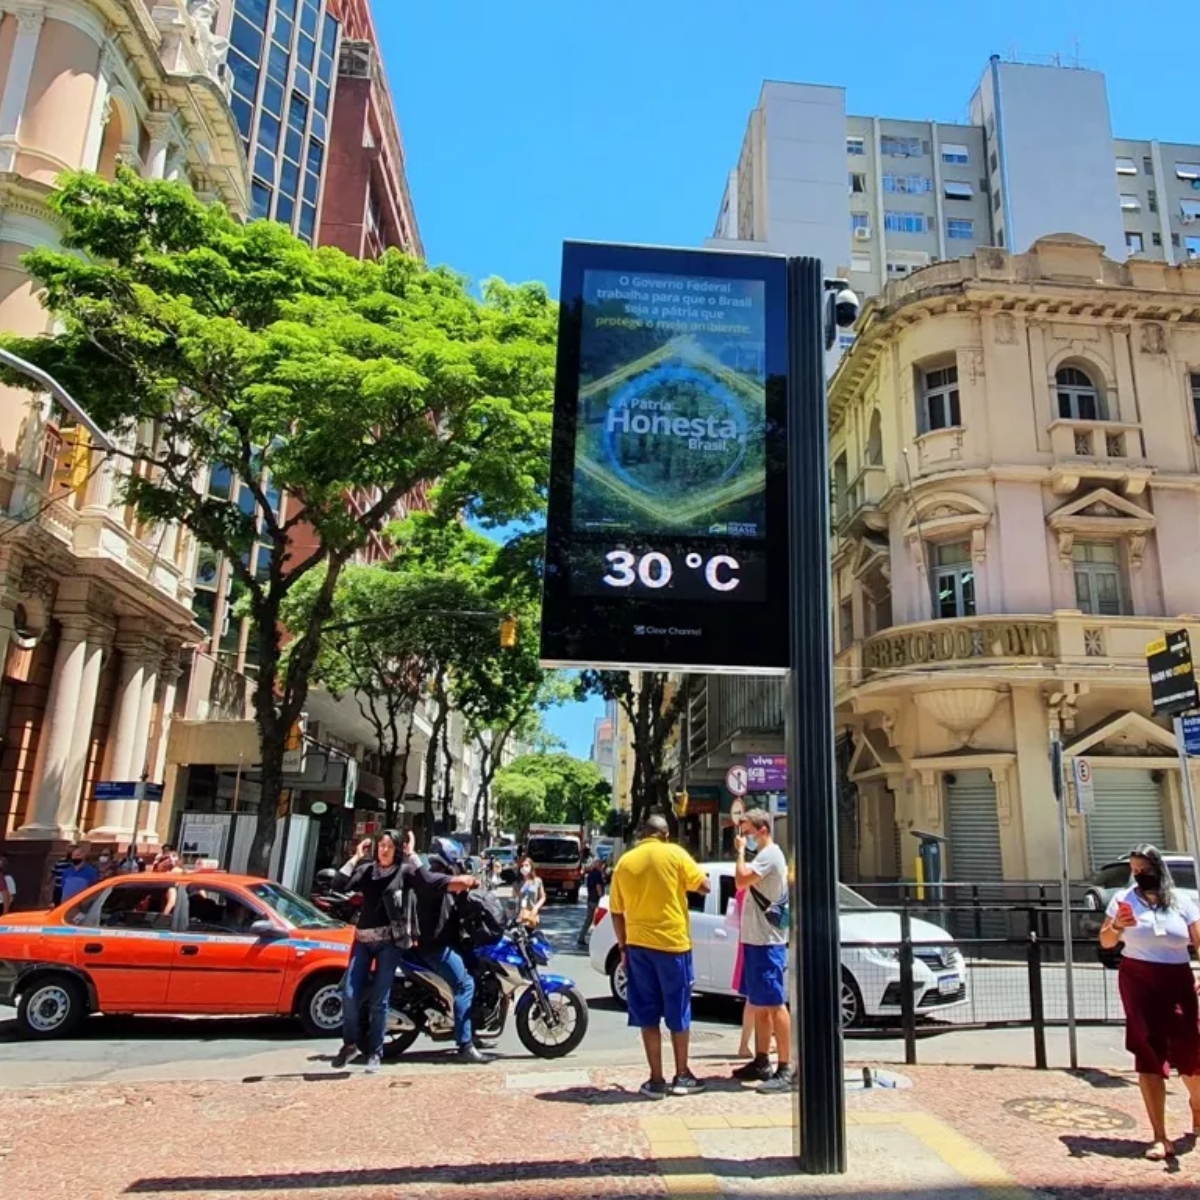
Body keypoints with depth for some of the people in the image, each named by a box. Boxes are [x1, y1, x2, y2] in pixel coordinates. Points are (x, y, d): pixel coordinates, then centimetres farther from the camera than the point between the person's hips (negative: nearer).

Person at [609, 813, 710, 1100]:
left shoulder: (624, 862, 4)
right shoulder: (674, 853, -5)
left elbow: (616, 911, 7)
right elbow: (703, 886, -4)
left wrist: (623, 947, 16)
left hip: (638, 945, 2)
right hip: (672, 942, -2)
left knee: (648, 1015, 9)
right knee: (678, 1013, 11)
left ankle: (656, 1080, 12)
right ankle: (682, 1076, 20)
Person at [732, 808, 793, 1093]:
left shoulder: (770, 855, -14)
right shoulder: (765, 855, 17)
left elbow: (740, 880, -25)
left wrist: (740, 851, -15)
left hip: (766, 942, -11)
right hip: (756, 940, 11)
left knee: (775, 1005, -9)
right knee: (759, 1005, 15)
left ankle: (786, 1069, -6)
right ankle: (762, 1062, 23)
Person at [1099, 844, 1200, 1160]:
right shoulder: (1124, 898, 2)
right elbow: (1106, 942, 7)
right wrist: (1116, 926, -14)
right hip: (1138, 982, 0)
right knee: (1148, 1056, -1)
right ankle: (1160, 1137, 5)